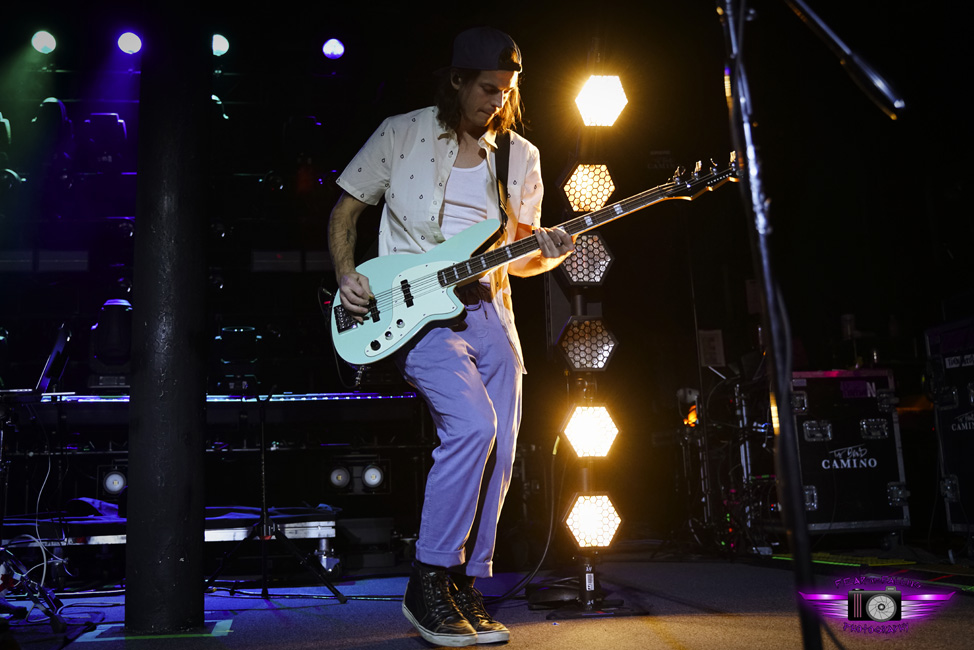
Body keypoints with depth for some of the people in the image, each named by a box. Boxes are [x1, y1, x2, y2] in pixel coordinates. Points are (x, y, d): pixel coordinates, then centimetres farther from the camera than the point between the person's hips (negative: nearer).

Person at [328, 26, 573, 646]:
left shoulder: (521, 157, 11)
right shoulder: (401, 134, 1)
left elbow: (518, 256, 14)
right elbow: (345, 209, 8)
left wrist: (547, 251, -8)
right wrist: (347, 275, -7)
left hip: (488, 311, 5)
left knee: (499, 454, 0)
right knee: (473, 423, -26)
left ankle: (465, 588, 16)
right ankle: (428, 583, -11)